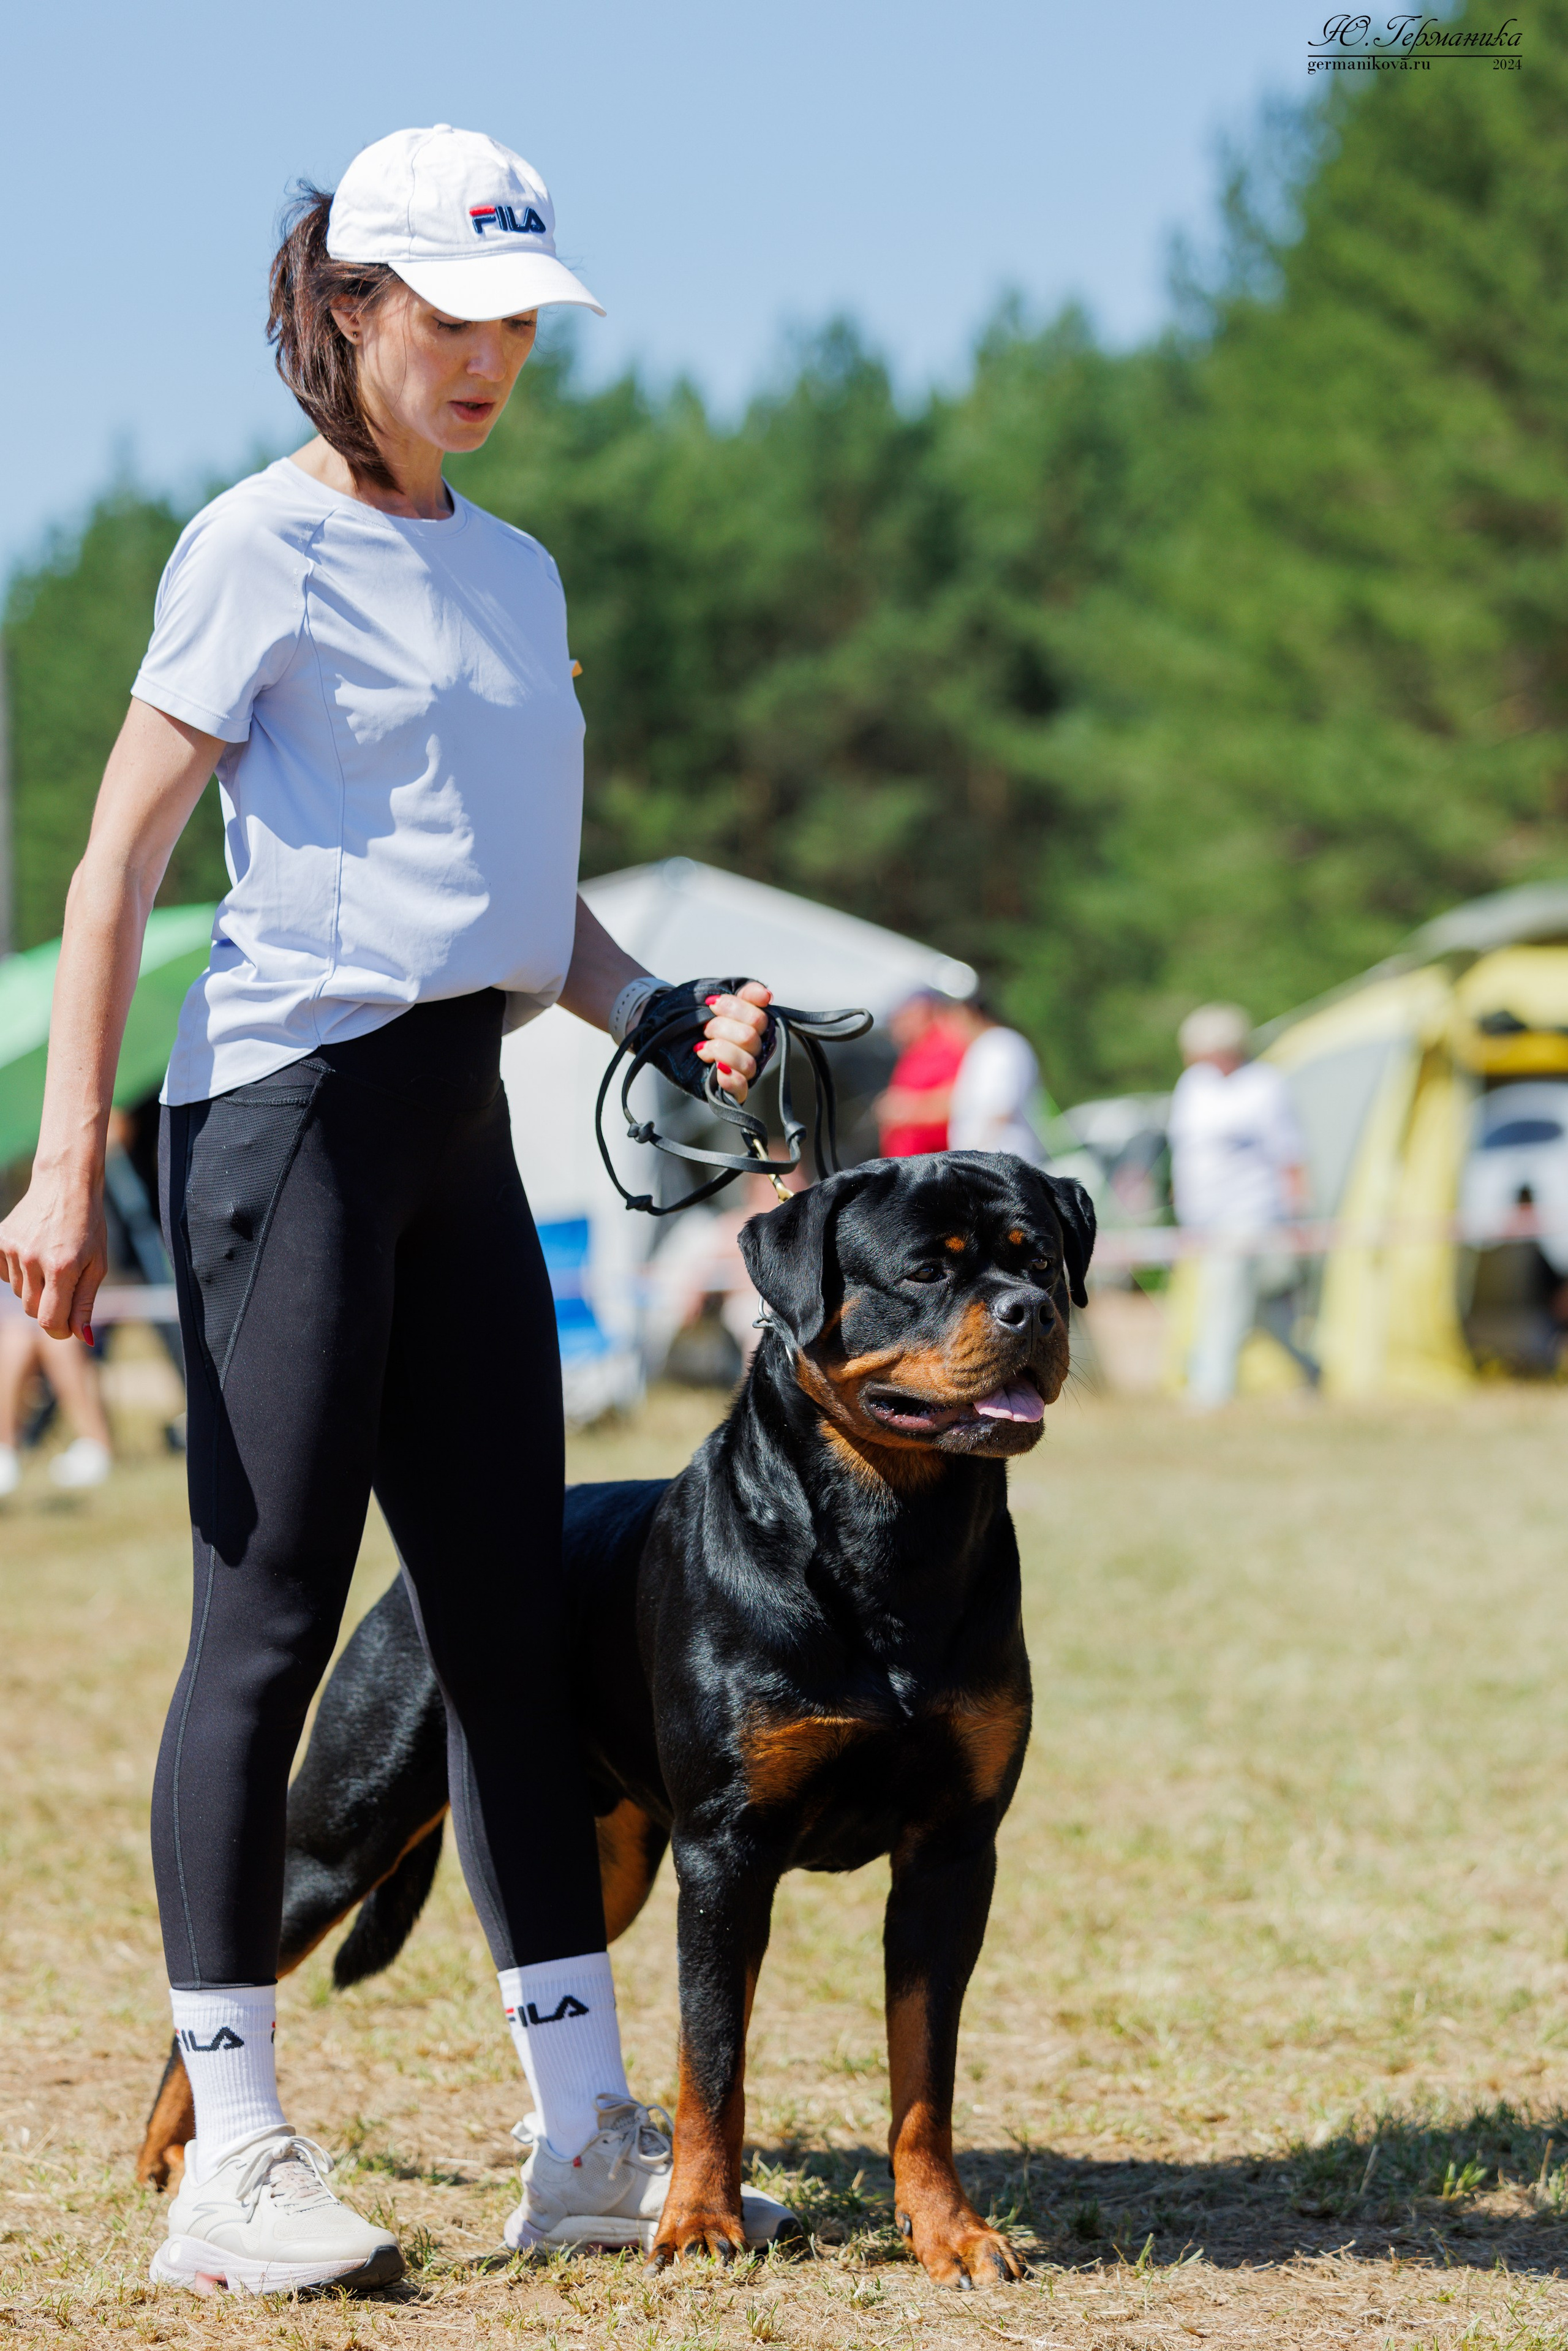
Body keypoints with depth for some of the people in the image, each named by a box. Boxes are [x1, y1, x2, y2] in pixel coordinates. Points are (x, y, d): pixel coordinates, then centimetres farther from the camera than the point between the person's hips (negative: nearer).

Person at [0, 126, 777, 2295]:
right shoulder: (259, 548, -4)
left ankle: (587, 2128, 11)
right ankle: (232, 2159, -2)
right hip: (288, 1103, -7)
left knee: (510, 1612, 7)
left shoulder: (514, 572, 17)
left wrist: (666, 1019, 3)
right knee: (272, 1622, -6)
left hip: (461, 1117, 7)